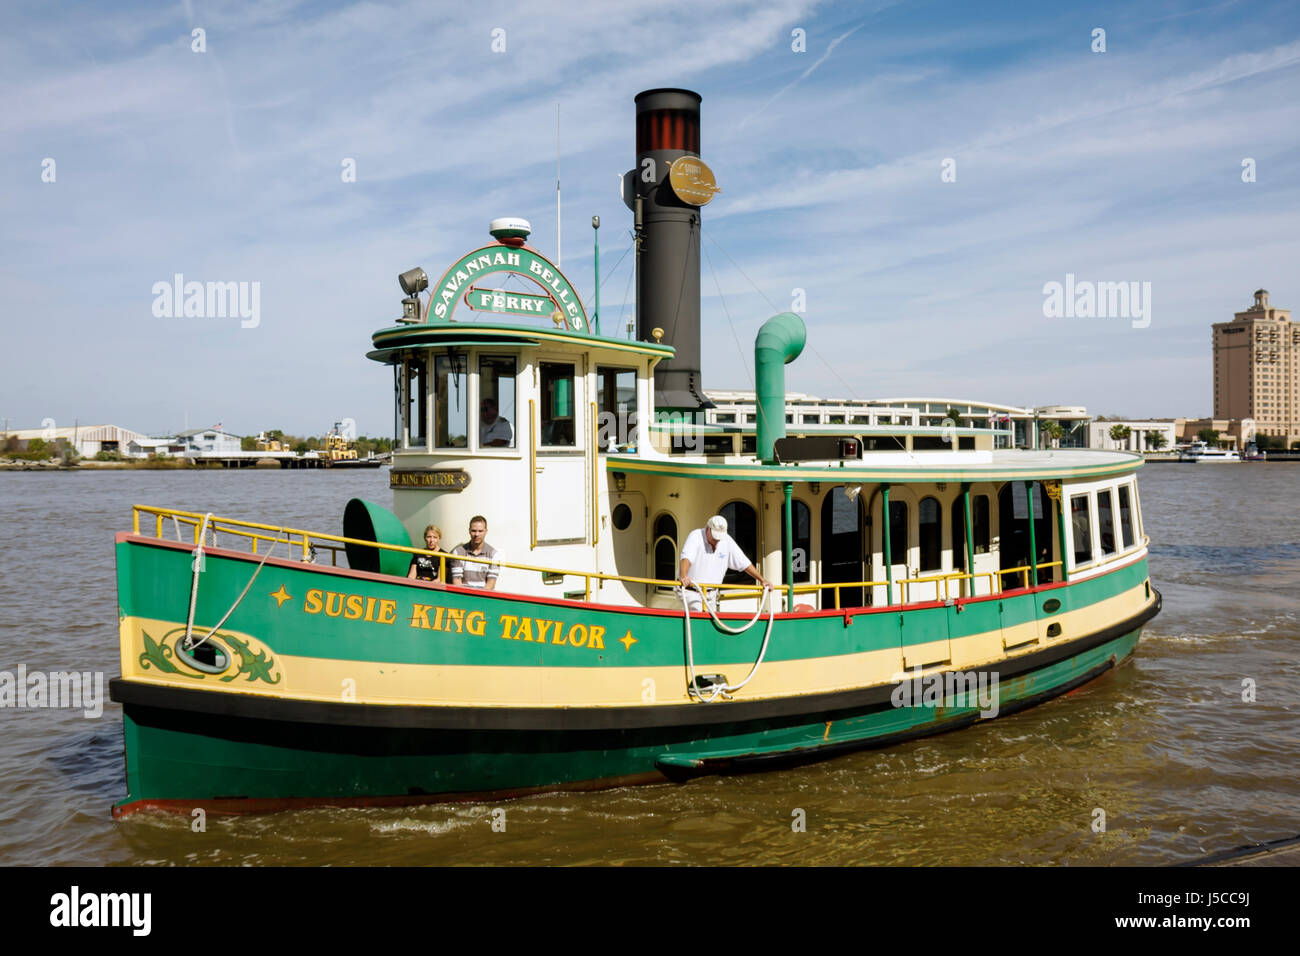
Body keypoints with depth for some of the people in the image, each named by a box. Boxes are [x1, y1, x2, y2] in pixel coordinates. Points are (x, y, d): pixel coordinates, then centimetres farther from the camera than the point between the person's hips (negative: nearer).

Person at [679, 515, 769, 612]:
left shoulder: (727, 541, 0)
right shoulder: (696, 536, -14)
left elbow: (744, 563, 7)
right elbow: (686, 558, -32)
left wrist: (762, 580, 4)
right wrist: (683, 576, -50)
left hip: (710, 593, 5)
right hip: (691, 592, -5)